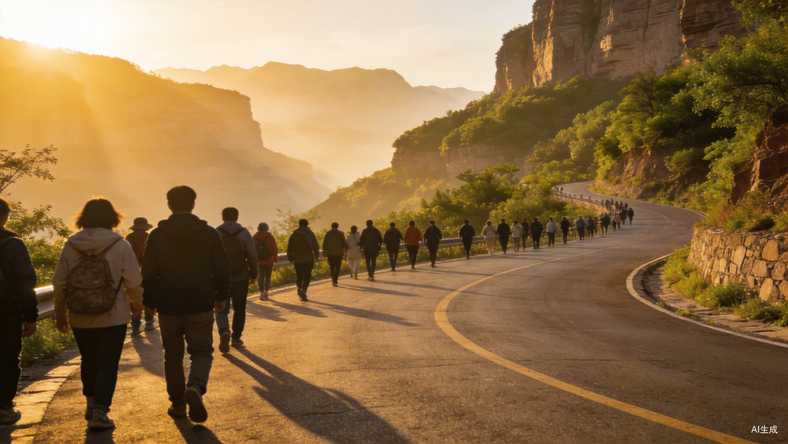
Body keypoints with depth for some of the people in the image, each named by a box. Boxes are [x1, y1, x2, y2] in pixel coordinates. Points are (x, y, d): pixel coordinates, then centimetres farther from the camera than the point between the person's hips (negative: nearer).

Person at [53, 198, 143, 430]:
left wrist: (60, 314, 13)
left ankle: (92, 404, 34)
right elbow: (134, 282, -9)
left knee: (89, 362, 21)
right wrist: (137, 303, 10)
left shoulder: (70, 245, -2)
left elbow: (59, 283, 1)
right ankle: (100, 413, -5)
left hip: (80, 319, 3)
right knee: (107, 365, 2)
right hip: (113, 318, -3)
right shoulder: (120, 245, -9)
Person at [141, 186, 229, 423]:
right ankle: (195, 386, -21)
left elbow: (148, 273, -1)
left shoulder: (157, 235, -3)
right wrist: (221, 296, 14)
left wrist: (149, 302, 12)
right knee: (201, 351, 7)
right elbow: (222, 270, 0)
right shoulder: (209, 233, -2)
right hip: (200, 307, -1)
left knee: (173, 356, 14)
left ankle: (177, 403, 17)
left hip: (168, 307, 1)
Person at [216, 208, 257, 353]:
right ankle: (236, 338, 17)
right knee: (239, 309, 13)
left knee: (222, 309, 4)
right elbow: (252, 256, -4)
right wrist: (253, 274, 5)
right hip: (240, 278, 0)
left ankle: (224, 332, -20)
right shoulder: (244, 233, -1)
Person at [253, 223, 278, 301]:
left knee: (260, 277, 7)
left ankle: (262, 293, -3)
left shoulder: (254, 238, 1)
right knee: (268, 277, 9)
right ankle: (266, 293, 6)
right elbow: (275, 249, -3)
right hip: (269, 261, -1)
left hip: (259, 261, 1)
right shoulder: (270, 237, -4)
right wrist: (275, 258, 9)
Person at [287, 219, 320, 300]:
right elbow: (315, 247, -2)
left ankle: (299, 287, -10)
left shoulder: (294, 235, 3)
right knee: (307, 277, 5)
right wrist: (317, 257, 9)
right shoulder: (310, 234, 0)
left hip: (297, 260, 2)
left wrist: (290, 258, 10)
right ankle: (303, 291, -10)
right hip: (308, 260, -2)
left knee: (299, 276, 16)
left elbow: (289, 247, 2)